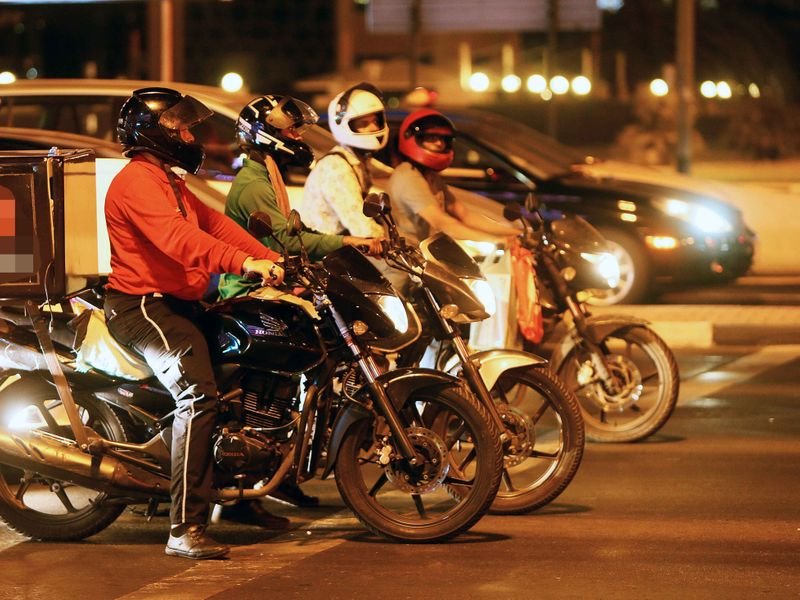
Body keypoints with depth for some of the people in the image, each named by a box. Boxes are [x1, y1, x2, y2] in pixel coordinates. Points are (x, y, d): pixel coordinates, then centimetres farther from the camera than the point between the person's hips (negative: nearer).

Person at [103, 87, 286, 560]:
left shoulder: (169, 181, 23)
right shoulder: (138, 180, -13)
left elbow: (215, 224, 16)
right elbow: (176, 237, -29)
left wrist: (276, 262, 4)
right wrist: (246, 263, -38)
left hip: (179, 305, 11)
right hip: (143, 308, -11)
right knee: (198, 394, -28)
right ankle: (187, 529, -33)